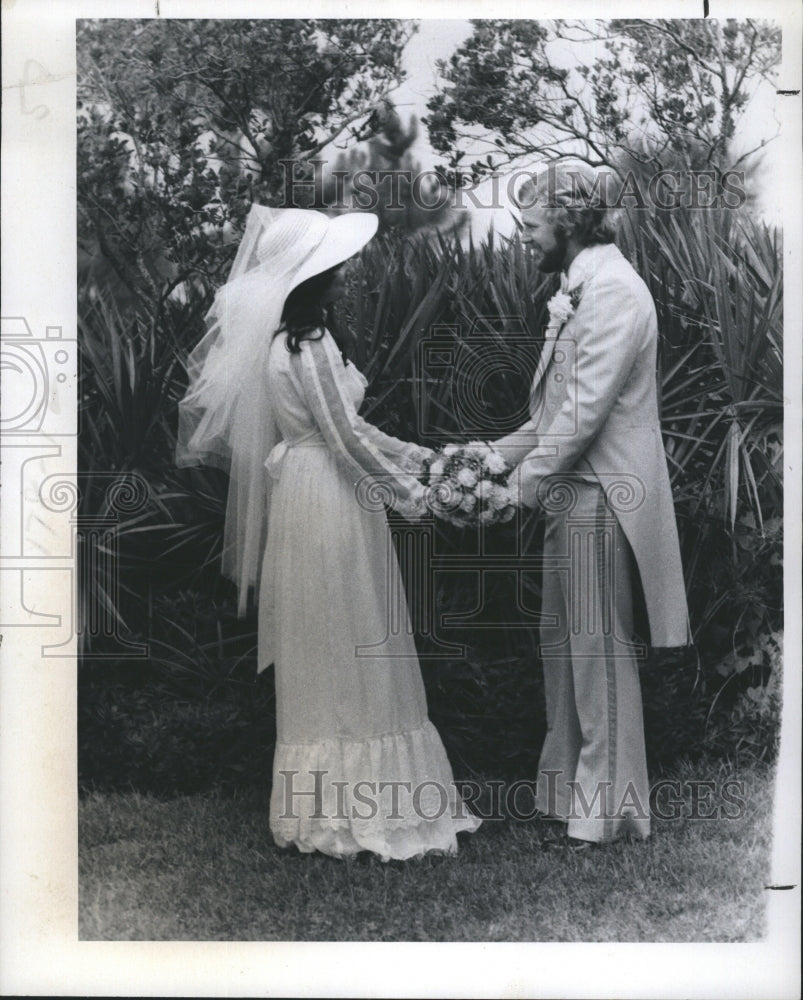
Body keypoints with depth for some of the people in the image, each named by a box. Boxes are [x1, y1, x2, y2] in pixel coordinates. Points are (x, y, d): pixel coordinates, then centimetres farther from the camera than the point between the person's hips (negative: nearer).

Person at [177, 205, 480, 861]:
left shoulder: (294, 339, 12)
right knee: (345, 653, -1)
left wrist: (418, 458, 14)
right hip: (329, 505, -10)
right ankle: (353, 809, 10)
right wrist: (410, 498, -7)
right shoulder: (307, 347, -19)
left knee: (328, 658, 15)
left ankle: (328, 798, 27)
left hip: (316, 500, 10)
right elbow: (348, 439, -18)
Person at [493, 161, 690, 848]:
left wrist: (525, 480, -16)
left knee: (601, 652, 0)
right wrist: (498, 453, 10)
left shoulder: (613, 290, -16)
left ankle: (609, 807, 12)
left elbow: (586, 407, -22)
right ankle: (569, 786, 27)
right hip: (571, 494, 10)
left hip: (598, 496, -10)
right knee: (563, 646, 15)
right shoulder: (580, 290, 15)